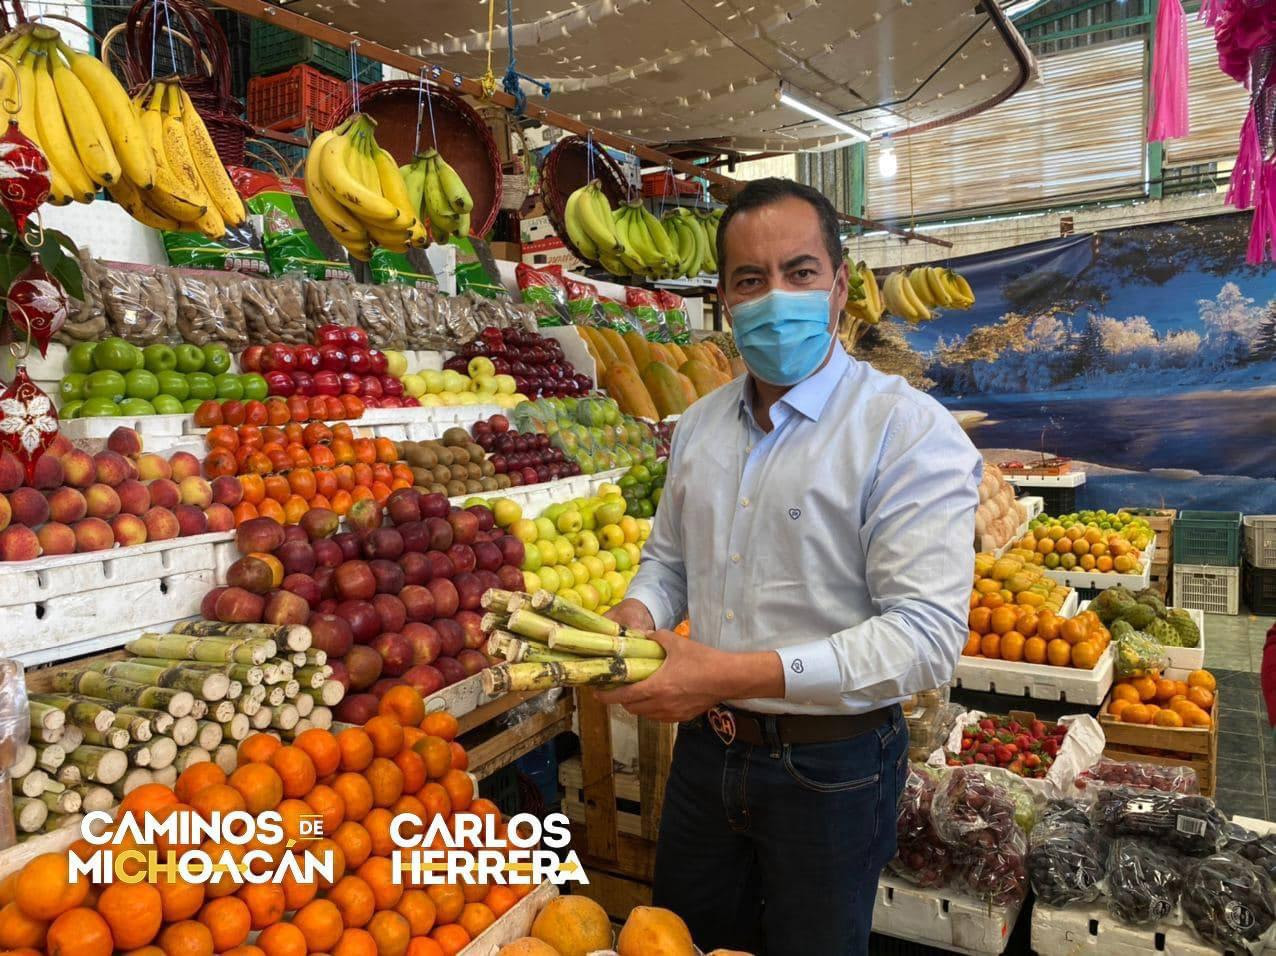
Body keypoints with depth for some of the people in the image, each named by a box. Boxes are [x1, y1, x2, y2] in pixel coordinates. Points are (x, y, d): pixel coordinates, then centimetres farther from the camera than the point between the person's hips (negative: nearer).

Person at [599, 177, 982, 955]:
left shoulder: (909, 430, -17)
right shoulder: (700, 423, 4)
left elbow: (927, 634, -24)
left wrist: (740, 673, -30)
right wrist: (638, 614, -8)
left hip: (831, 766, -5)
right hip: (705, 750, 6)